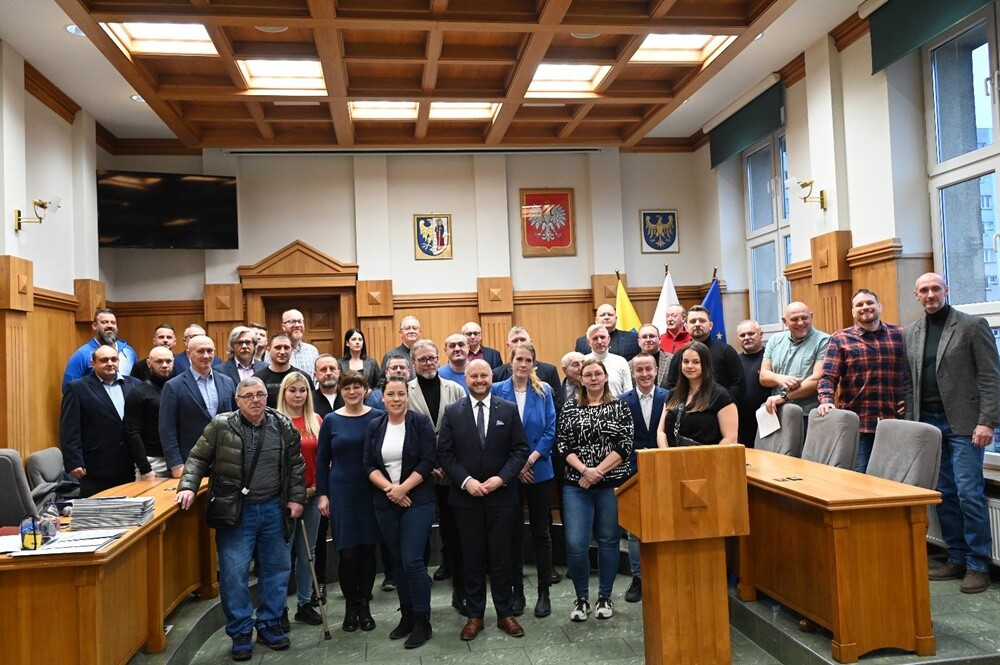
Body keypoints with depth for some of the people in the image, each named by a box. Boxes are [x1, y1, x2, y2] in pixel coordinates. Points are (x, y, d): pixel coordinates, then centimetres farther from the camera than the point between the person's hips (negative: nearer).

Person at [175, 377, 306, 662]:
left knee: (276, 568, 11)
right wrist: (188, 486, -14)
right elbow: (198, 458, 1)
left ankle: (269, 624, 28)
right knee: (234, 572, -1)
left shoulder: (283, 426, 0)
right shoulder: (220, 426, -7)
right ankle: (240, 632, 16)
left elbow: (296, 464, 8)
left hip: (273, 509, 3)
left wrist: (296, 498, 3)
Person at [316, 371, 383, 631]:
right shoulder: (331, 421, 2)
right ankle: (350, 607, 19)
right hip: (341, 492, 0)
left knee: (368, 549, 6)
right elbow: (322, 461, 6)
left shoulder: (378, 417, 0)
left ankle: (364, 605, 22)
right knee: (347, 553, 0)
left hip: (372, 492, 0)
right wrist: (322, 495, 1)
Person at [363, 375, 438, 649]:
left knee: (412, 561, -7)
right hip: (385, 502, 4)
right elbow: (369, 465, 2)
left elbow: (427, 462, -10)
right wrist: (388, 487, -13)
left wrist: (403, 488, -16)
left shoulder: (421, 422, -6)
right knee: (397, 562, 12)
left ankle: (423, 622, 7)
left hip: (417, 501, -4)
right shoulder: (375, 426, 5)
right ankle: (407, 616, 25)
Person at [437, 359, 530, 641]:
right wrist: (466, 481, -13)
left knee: (501, 555, 8)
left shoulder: (509, 410, 2)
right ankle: (474, 615, 21)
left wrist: (501, 478, -13)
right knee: (472, 556, 9)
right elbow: (444, 453, -2)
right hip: (466, 495, 0)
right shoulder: (452, 412, 2)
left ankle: (505, 613, 21)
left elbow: (520, 449, -1)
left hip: (501, 495, 0)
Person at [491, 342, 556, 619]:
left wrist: (530, 460, -12)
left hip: (538, 470, 1)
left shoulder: (544, 391, 2)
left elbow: (550, 430, -1)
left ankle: (544, 592, 18)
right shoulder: (498, 391, -1)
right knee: (514, 532, 8)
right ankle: (517, 591, 20)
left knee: (540, 531, 7)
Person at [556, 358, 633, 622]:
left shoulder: (619, 407, 3)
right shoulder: (569, 409, 7)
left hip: (611, 484, 0)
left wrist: (598, 472, -13)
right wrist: (584, 470, -14)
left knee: (608, 541, 7)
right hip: (576, 485, 1)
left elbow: (625, 445, -6)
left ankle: (605, 597, 25)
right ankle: (581, 598, 14)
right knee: (575, 544, -5)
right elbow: (562, 445, 1)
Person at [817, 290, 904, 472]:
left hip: (894, 423, 2)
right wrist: (826, 401, -19)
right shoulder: (840, 339, 3)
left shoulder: (900, 335, 9)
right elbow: (828, 376, -2)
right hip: (857, 424, -2)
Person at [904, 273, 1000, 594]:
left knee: (969, 493, -5)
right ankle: (957, 558, 19)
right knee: (944, 494, 9)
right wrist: (911, 424, 8)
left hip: (963, 423, -5)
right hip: (928, 422, 5)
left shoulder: (972, 325, -2)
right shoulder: (910, 334, 11)